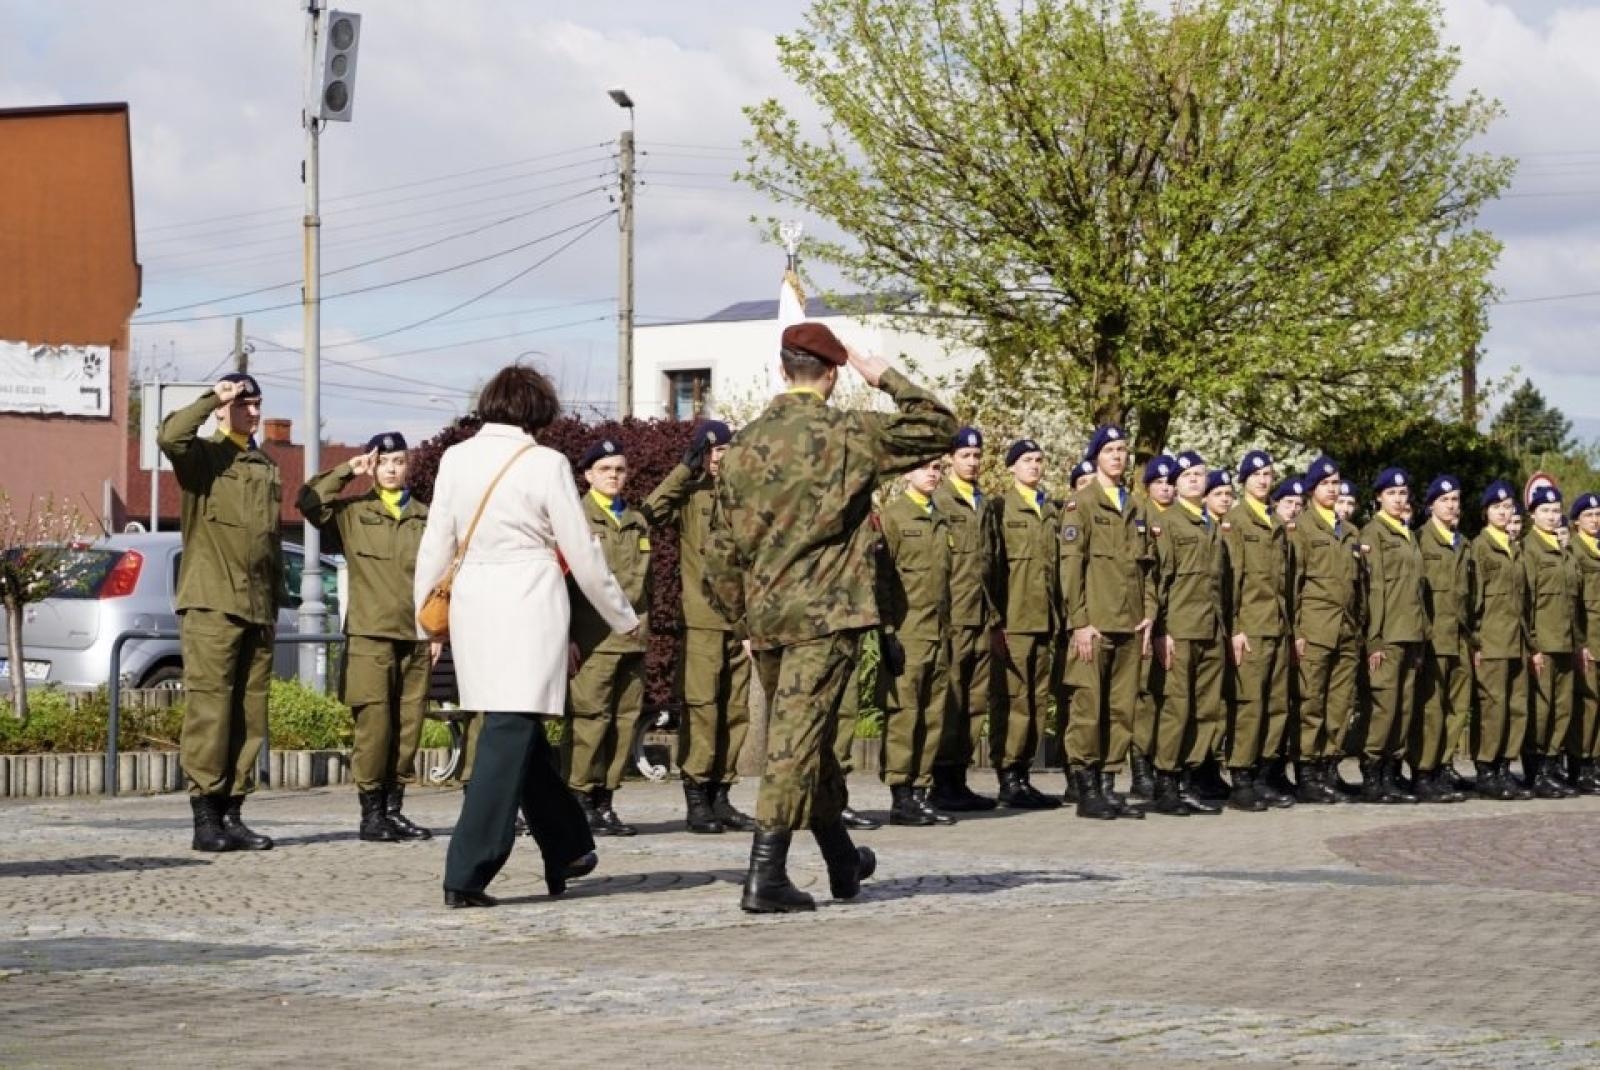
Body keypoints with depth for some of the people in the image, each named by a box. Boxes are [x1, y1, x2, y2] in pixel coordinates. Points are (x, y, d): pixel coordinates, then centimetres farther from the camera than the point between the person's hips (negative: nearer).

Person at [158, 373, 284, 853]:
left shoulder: (265, 468, 21)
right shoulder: (204, 455, 0)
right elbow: (170, 436, -24)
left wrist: (278, 596, 19)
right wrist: (213, 398, -14)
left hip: (257, 609, 7)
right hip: (211, 603, -7)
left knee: (250, 715, 5)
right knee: (209, 708, -9)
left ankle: (232, 813, 9)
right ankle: (205, 816, -8)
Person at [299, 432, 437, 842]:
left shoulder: (424, 517, 15)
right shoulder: (353, 511, 5)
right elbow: (309, 501, -13)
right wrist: (347, 471, -7)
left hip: (415, 637, 4)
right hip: (369, 635, -4)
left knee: (408, 726, 4)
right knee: (374, 725, -8)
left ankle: (394, 810, 12)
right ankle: (371, 813, -1)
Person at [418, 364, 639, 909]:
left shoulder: (455, 459, 5)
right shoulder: (545, 465, -7)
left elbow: (436, 542, 9)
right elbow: (581, 553, -3)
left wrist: (425, 610, 21)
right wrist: (622, 617, 9)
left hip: (471, 601, 6)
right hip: (529, 605, -6)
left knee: (522, 729, 18)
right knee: (510, 736, -6)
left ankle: (567, 854, 30)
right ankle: (467, 874, -14)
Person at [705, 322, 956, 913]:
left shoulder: (746, 442, 7)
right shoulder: (847, 434, -7)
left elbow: (723, 545, 10)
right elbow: (939, 426, 1)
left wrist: (742, 615, 20)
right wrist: (887, 378, 9)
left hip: (766, 616, 6)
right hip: (827, 613, -6)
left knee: (801, 733, 17)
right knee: (800, 736, -7)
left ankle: (844, 862, 32)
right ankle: (765, 876, -12)